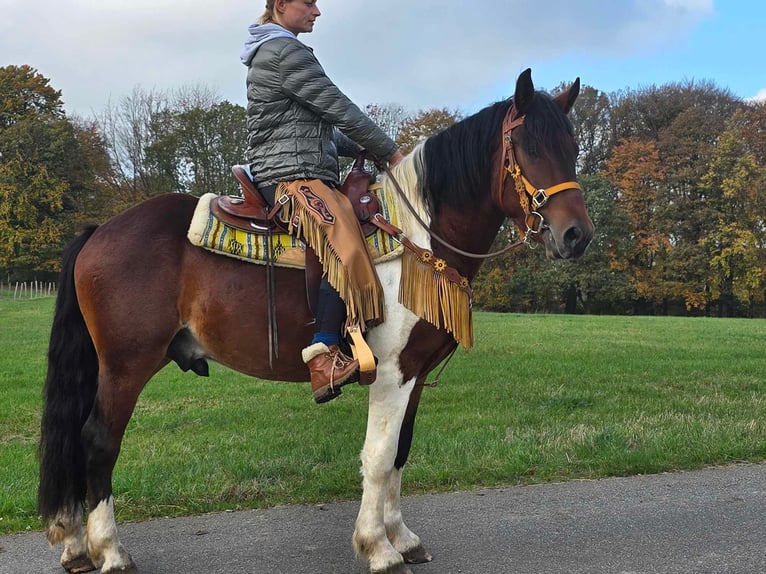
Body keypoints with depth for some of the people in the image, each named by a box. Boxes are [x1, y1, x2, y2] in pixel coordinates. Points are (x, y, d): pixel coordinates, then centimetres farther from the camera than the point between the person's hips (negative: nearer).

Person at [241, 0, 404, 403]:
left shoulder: (273, 52, 27)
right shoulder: (285, 51, -7)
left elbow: (315, 126, 27)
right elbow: (338, 109, -10)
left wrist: (359, 148, 14)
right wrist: (389, 152, -1)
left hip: (307, 174, 11)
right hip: (290, 175, -11)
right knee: (346, 241, -29)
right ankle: (323, 356, -37)